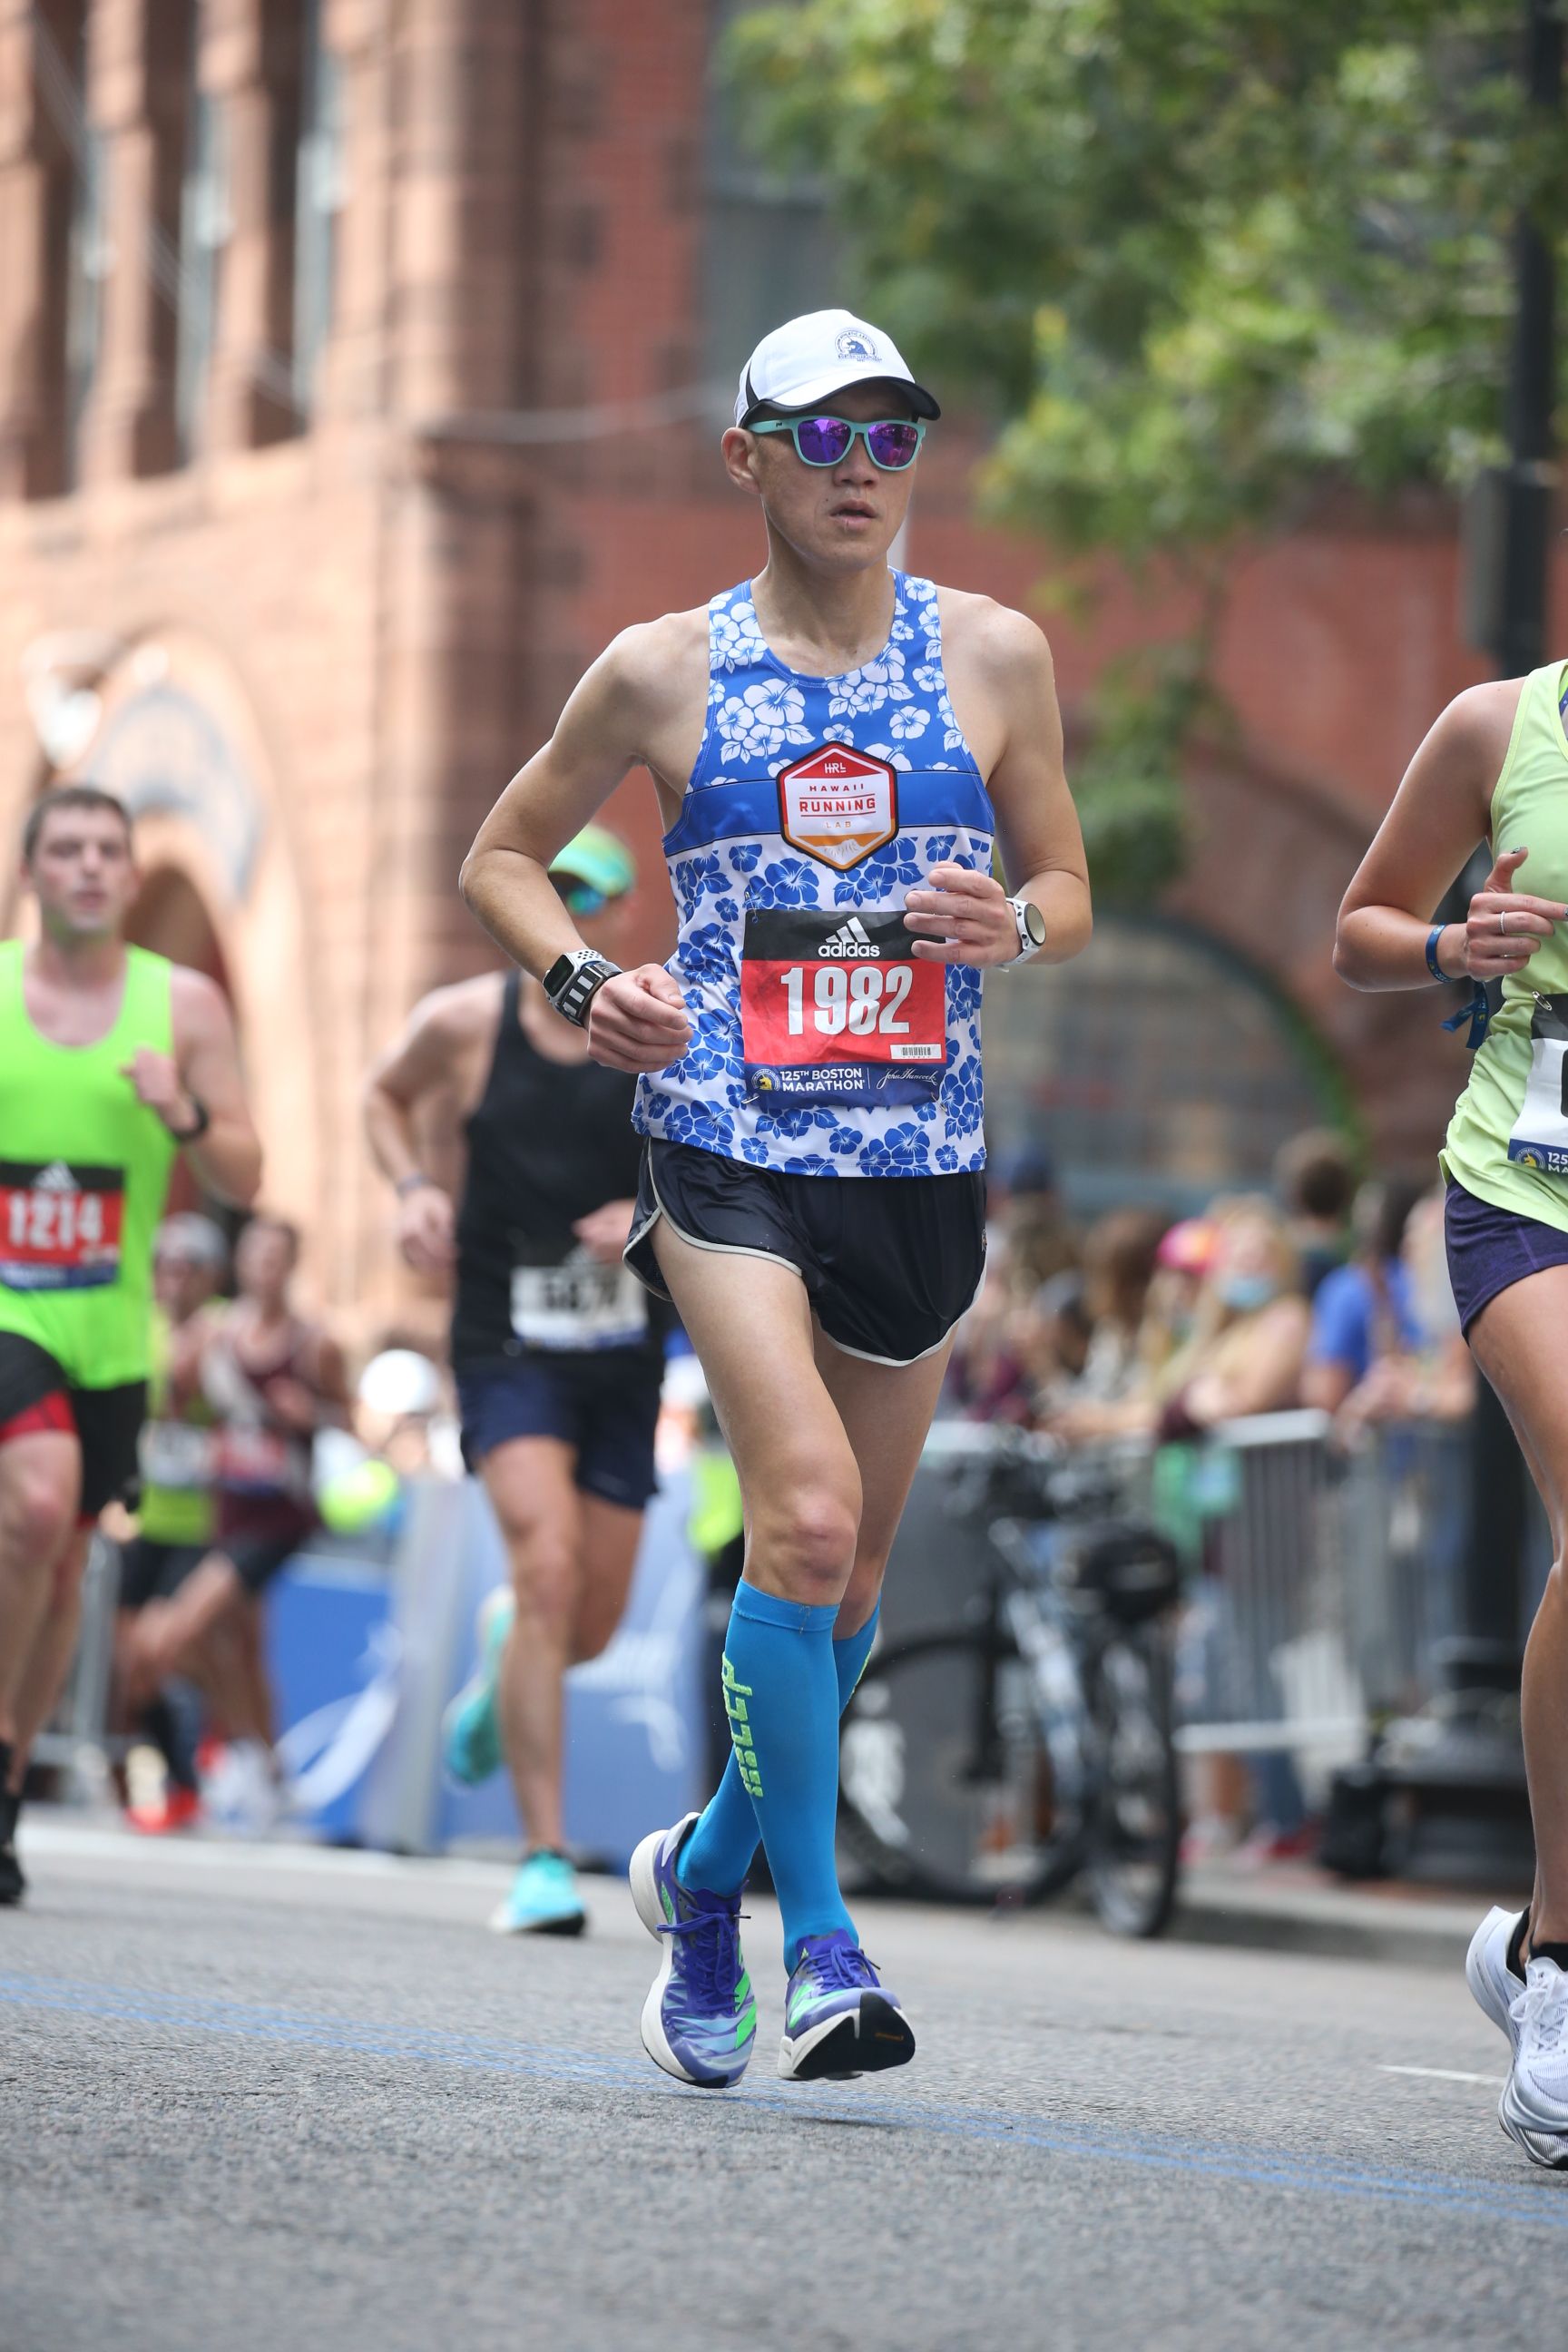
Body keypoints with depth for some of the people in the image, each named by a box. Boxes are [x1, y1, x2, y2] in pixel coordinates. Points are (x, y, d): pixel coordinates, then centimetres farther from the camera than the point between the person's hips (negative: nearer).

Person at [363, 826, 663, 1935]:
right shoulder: (464, 1023, -3)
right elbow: (386, 1096, 18)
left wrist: (660, 1215, -18)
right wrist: (415, 1187, -1)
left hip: (626, 1353, 2)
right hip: (509, 1342, -2)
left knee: (592, 1624, 8)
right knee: (547, 1568, -22)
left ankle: (505, 1656, 49)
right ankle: (546, 1858, -18)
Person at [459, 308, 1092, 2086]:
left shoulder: (994, 656, 7)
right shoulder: (664, 670, 2)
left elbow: (1068, 892, 15)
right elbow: (502, 856, 14)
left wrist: (1014, 924, -8)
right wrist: (581, 979, -5)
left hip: (921, 1167, 3)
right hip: (728, 1150, -3)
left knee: (846, 1580, 10)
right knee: (805, 1514, -22)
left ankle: (708, 1866, 35)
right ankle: (814, 1939, -14)